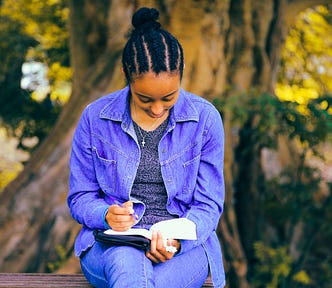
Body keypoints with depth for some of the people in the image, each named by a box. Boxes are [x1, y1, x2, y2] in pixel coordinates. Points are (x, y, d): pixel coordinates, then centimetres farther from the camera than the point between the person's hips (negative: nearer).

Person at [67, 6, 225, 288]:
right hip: (110, 244, 1)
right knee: (128, 263, -38)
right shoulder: (95, 118, 2)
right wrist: (106, 215, -16)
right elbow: (80, 198, 9)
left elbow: (208, 205, 3)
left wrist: (177, 240, -19)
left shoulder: (205, 119, 1)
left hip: (184, 246, 0)